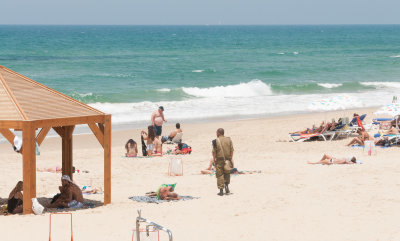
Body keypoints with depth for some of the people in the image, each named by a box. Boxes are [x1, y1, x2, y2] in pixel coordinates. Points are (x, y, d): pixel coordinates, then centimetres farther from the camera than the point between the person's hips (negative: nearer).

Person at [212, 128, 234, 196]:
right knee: (227, 174, 20)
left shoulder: (215, 141, -8)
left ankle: (221, 190, 0)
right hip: (227, 159, 3)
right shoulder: (229, 140, 3)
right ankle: (227, 186, 9)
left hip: (219, 160, -3)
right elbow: (232, 150, 3)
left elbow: (214, 151, -8)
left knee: (220, 175, 2)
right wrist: (231, 159, 8)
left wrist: (214, 159, 1)